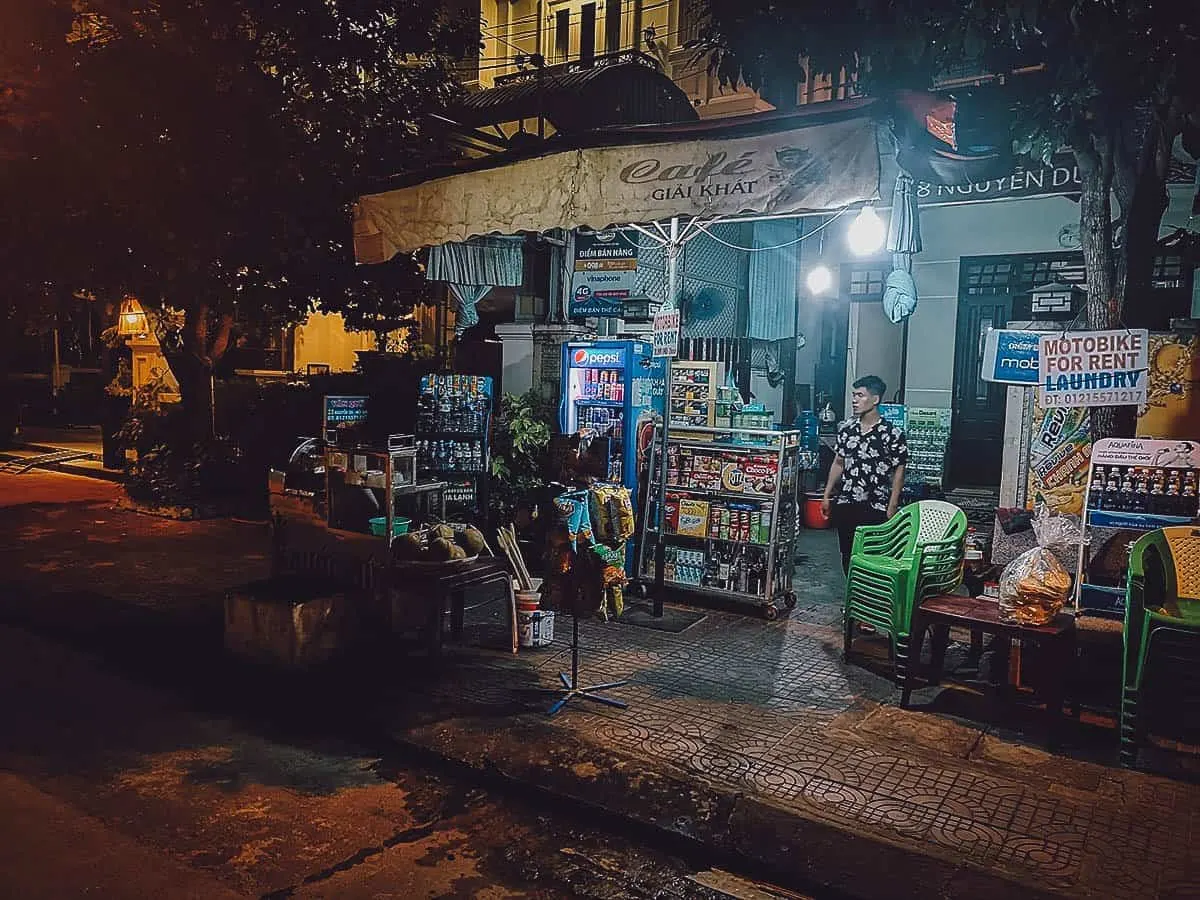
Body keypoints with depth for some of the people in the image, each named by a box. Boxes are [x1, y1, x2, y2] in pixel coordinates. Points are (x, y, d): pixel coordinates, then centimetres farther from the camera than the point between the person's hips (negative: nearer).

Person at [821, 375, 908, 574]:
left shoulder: (892, 434, -9)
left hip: (876, 508, -5)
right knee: (847, 556, 12)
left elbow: (898, 472, -6)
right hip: (845, 505, 5)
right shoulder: (846, 429, 6)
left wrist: (892, 508, -10)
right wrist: (827, 495, 11)